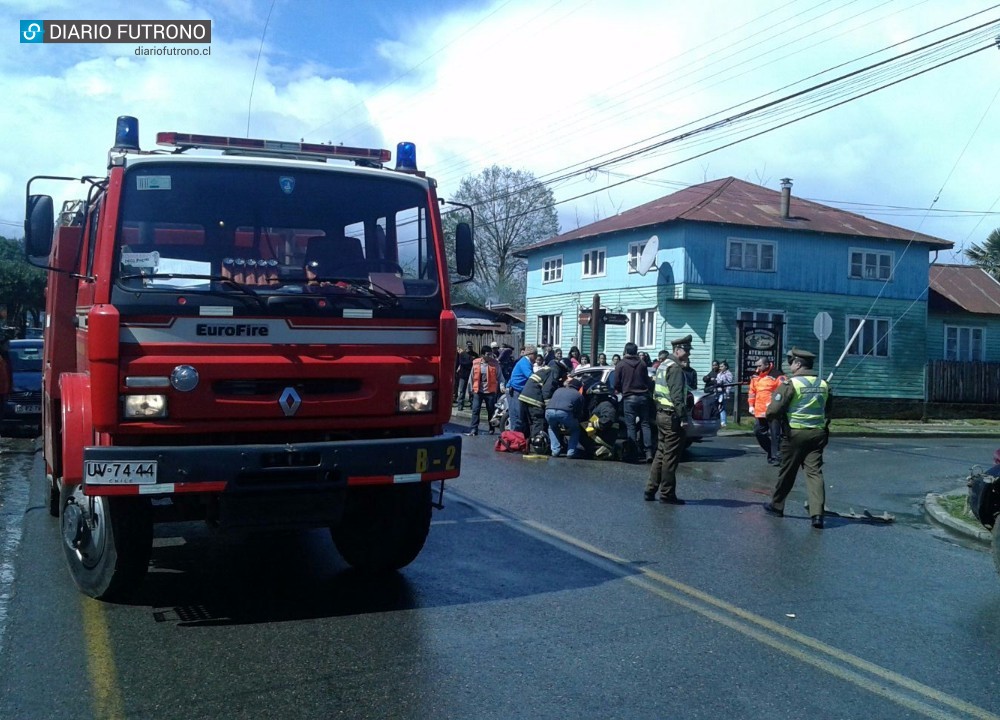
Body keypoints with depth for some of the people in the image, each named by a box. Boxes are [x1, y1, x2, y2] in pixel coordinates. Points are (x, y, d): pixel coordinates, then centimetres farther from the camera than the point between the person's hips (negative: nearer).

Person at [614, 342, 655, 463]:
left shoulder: (621, 365, -4)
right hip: (643, 396, 3)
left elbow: (616, 384, 1)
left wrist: (619, 390, 22)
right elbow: (647, 381, 13)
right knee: (645, 424, 7)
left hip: (629, 398, -3)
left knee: (630, 425, 2)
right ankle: (648, 451, 0)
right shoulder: (642, 364, 5)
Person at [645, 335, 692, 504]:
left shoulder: (664, 365, 16)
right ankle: (667, 494, 2)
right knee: (671, 456, -3)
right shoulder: (675, 368, -15)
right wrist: (683, 418, -22)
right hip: (672, 416, -10)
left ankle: (650, 490, 17)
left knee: (661, 453, 15)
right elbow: (677, 396, -22)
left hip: (662, 414, 10)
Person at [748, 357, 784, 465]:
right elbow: (751, 391, 24)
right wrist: (751, 405, 17)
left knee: (775, 435, -4)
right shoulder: (755, 377, 14)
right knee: (758, 432, 13)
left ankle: (776, 457, 3)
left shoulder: (777, 376, -11)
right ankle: (771, 452, 29)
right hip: (759, 412, 8)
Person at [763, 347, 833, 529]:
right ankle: (817, 513, -9)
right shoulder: (823, 385, 8)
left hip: (795, 434, -4)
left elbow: (773, 410, -16)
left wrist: (769, 415, 4)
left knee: (787, 472, 9)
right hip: (818, 433, 4)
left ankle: (776, 506, 24)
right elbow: (828, 412, 14)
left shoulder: (790, 384, -12)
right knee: (815, 472, 1)